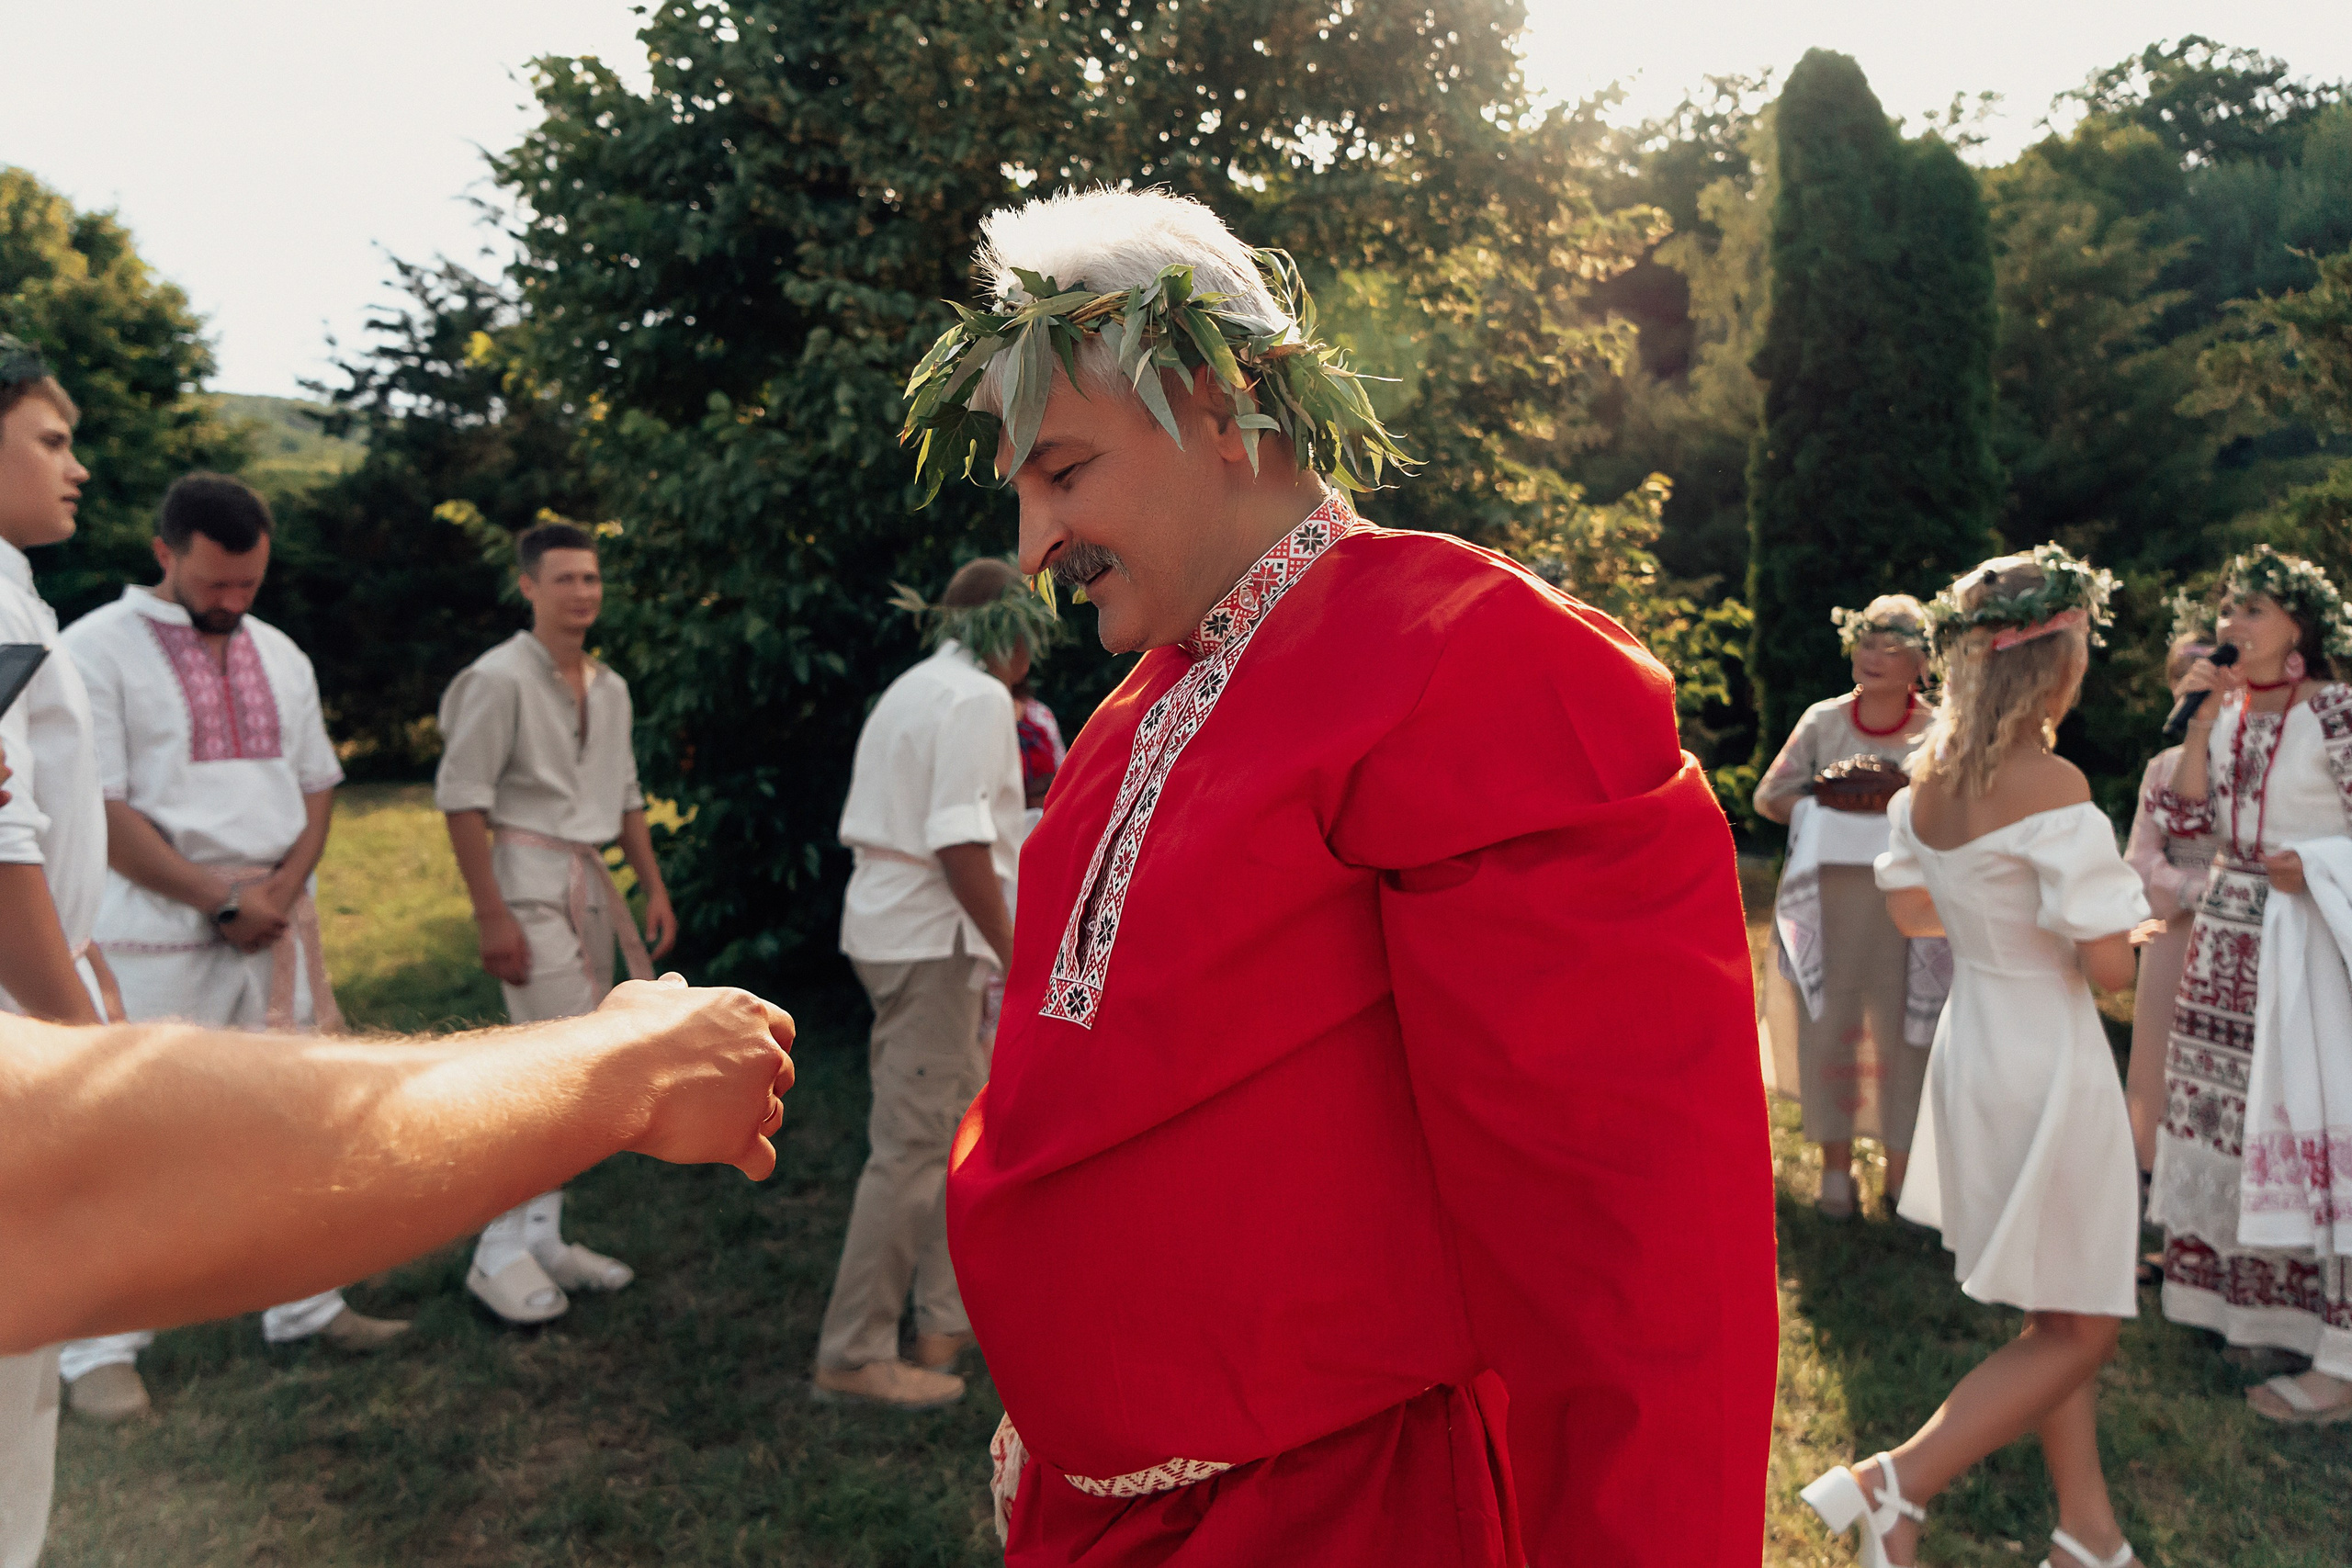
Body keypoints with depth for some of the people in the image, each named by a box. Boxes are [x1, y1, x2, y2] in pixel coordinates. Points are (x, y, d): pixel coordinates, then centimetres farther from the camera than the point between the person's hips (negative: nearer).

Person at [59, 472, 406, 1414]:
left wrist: (280, 895, -3)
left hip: (276, 926, 6)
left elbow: (318, 788, 14)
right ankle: (101, 1347, 13)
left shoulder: (279, 656, 12)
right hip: (154, 935, -6)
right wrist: (224, 900, -14)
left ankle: (304, 1307, 22)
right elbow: (101, 813, -13)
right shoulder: (98, 649, -7)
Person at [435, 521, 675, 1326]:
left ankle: (543, 1240, 20)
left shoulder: (610, 688, 14)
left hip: (589, 882, 8)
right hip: (528, 881, -8)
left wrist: (654, 886, 13)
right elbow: (461, 798, -13)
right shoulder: (500, 679, -10)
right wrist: (492, 917, -17)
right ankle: (501, 1252, -2)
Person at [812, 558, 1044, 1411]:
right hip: (931, 937, -10)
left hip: (886, 922, 10)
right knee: (912, 1144, -4)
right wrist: (1014, 950, -18)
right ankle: (852, 1355, 5)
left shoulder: (912, 689, 16)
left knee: (966, 1119, 18)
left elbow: (868, 825, 18)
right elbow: (959, 839, -22)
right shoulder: (979, 698, -13)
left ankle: (950, 1315, 28)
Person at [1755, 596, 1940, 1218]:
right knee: (1826, 1027, 5)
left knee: (1902, 1032, 2)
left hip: (1904, 906, -1)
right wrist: (1826, 809, -9)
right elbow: (1768, 796, 7)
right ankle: (1836, 1163, 20)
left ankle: (1900, 1172, 16)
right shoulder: (1822, 721, 7)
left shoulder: (1936, 732, 3)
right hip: (1825, 903, 1)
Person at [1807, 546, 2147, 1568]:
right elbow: (2108, 966, -23)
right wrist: (2096, 927, -3)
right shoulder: (2051, 785, -23)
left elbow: (1911, 909, 15)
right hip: (2049, 1061, -8)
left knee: (2058, 1312, 21)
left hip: (1971, 1047, 8)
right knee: (2077, 1330, 8)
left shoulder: (1929, 775, 0)